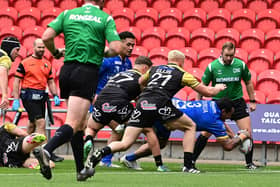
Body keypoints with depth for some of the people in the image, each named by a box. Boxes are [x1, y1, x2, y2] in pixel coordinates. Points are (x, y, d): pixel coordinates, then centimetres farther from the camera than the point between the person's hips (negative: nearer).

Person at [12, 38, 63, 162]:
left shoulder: (47, 64, 14)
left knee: (33, 124, 12)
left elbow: (51, 82, 20)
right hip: (29, 95, -6)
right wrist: (16, 100, -7)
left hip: (41, 96, 6)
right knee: (41, 123, -14)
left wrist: (55, 96, 7)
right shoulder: (25, 63, -2)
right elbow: (17, 81, -2)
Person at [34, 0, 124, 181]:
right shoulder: (106, 18, 2)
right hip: (88, 72, -5)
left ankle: (81, 170, 20)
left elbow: (46, 37, -1)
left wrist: (56, 52, 18)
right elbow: (116, 48, -8)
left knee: (80, 124, 16)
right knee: (73, 124, -12)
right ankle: (46, 151, -37)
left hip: (66, 71, 5)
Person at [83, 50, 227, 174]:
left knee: (125, 143, 4)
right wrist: (218, 88, 42)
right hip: (160, 105, -3)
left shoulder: (155, 69, 27)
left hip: (142, 104, 3)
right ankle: (187, 165, 10)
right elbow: (207, 92, 21)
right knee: (190, 126, 20)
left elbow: (139, 83, 41)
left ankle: (101, 153, -27)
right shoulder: (182, 74, 16)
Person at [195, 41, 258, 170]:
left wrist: (252, 101, 9)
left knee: (247, 132, -6)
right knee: (206, 133, -7)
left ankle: (249, 163, 9)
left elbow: (248, 83, 8)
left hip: (237, 101, 1)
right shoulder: (212, 66, -10)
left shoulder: (241, 65, -7)